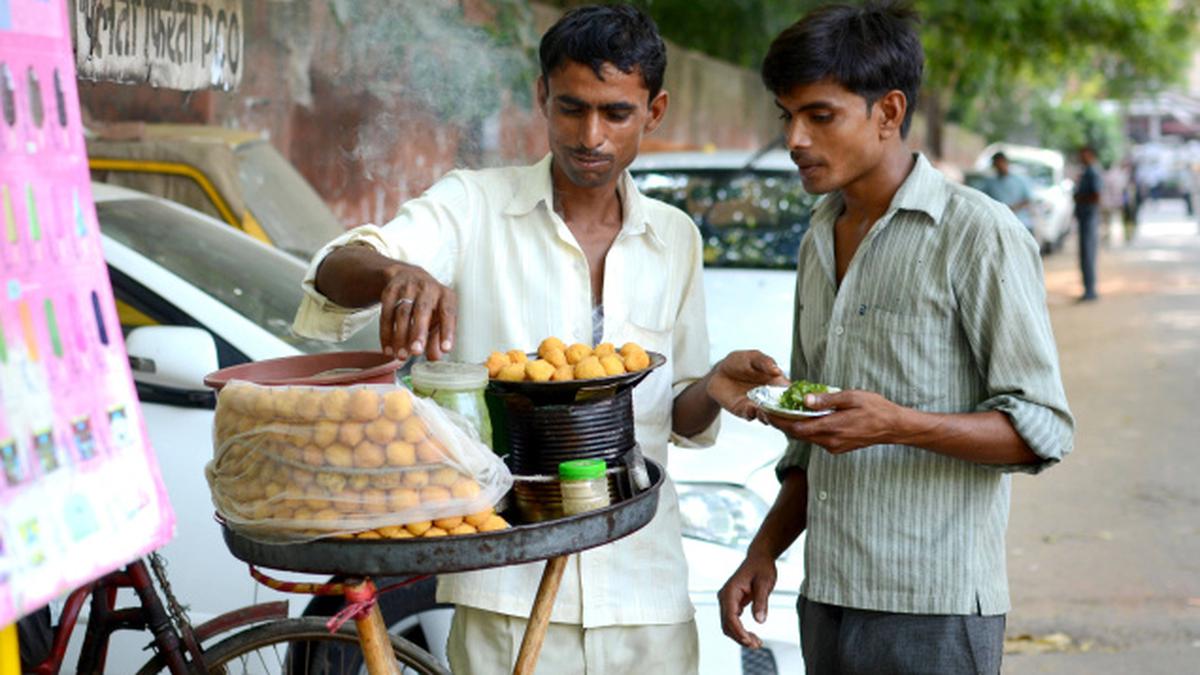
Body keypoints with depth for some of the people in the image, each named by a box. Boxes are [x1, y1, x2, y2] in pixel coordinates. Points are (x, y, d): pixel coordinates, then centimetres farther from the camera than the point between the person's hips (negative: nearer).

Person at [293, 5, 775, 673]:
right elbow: (337, 270, -18)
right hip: (506, 586, -3)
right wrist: (394, 273, -41)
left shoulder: (675, 237, 10)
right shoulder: (474, 206, -1)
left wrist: (714, 388, -7)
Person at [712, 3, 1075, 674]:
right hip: (828, 599, 7)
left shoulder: (981, 234, -8)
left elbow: (1042, 429, -11)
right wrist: (765, 551, 11)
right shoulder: (821, 240, 14)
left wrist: (900, 425, -24)